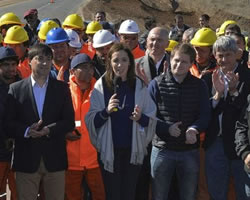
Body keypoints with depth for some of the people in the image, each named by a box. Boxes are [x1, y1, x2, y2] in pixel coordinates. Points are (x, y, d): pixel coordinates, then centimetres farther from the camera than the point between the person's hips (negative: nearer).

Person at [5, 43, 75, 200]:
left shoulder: (62, 88, 8)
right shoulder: (16, 89, 4)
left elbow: (70, 122, 2)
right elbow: (8, 123, -1)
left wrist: (49, 130, -15)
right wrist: (26, 131, -19)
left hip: (54, 159, 1)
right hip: (26, 159, -1)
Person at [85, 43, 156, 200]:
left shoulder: (139, 86, 0)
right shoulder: (101, 85, -4)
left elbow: (152, 119, 4)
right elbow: (91, 121, -3)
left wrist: (141, 117, -17)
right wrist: (106, 111, -21)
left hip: (133, 150, 1)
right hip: (109, 150, -1)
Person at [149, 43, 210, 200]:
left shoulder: (199, 85, 3)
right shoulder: (157, 84, -2)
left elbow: (205, 114, -1)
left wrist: (194, 129, -22)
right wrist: (167, 128, -21)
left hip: (190, 150, 2)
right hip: (162, 150, -1)